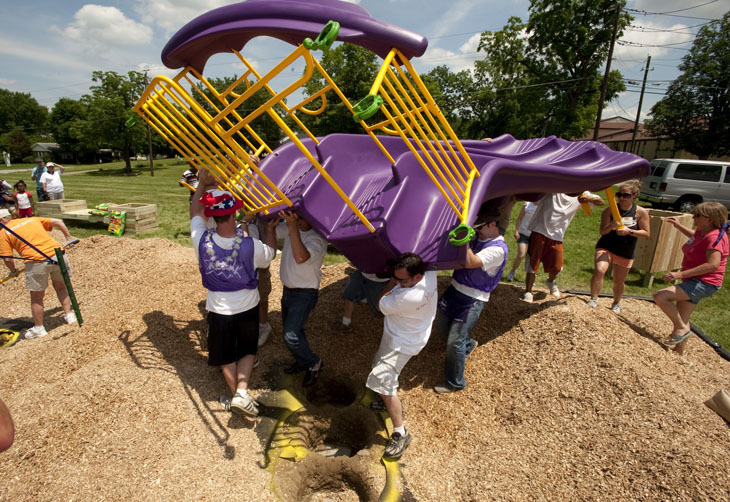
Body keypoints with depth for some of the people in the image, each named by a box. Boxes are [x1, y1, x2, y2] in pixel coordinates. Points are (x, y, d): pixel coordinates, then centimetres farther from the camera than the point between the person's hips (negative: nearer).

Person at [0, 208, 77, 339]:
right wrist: (68, 237, 22)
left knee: (36, 297, 12)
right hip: (57, 253, 4)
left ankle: (39, 328, 23)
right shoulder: (32, 219, 20)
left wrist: (13, 271, 21)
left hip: (36, 261, -4)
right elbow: (57, 222, 14)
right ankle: (69, 315, 29)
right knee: (60, 286, 24)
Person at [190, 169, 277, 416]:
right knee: (248, 350, 22)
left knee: (226, 357, 22)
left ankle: (235, 396, 35)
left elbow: (195, 212, -1)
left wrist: (203, 184, 4)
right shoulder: (250, 246, -26)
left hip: (219, 310, 1)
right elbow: (270, 254, -1)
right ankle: (242, 392, 7)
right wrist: (270, 228, 11)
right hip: (247, 309, -1)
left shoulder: (202, 241, -22)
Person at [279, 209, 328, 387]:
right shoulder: (291, 229, -2)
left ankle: (313, 363, 12)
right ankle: (301, 362, 39)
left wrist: (293, 226, -47)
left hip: (304, 294, -8)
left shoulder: (317, 238, -25)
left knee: (291, 335, -14)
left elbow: (300, 257, -43)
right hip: (288, 289, 8)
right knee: (290, 330, 18)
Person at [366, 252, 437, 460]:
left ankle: (401, 433, 5)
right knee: (380, 365, 27)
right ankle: (391, 402, 48)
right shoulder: (430, 273, -18)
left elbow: (381, 305, -20)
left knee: (383, 381, -9)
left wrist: (393, 282, -13)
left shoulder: (408, 297, -40)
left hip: (401, 343, -10)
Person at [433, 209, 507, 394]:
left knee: (454, 342, -4)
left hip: (472, 301, -8)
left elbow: (470, 263, -32)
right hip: (455, 290, 8)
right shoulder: (477, 239, 5)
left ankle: (455, 382, 18)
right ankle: (468, 344, 50)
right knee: (442, 327, 22)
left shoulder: (498, 248, -20)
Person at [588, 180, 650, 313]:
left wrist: (629, 231, -22)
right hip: (606, 247, -1)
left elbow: (646, 234, -6)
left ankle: (616, 303, 41)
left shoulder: (641, 212, -7)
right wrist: (610, 226, -33)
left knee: (619, 282, 13)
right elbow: (602, 231, -11)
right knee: (599, 270, -27)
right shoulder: (610, 210, -9)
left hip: (625, 252, 2)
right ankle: (593, 300, -12)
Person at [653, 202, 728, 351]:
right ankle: (679, 352, 27)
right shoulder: (702, 231, 7)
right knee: (681, 320, 14)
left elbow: (713, 264, -32)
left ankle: (682, 328, -6)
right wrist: (679, 226, 25)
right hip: (694, 282, 10)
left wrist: (681, 274, -35)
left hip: (704, 284, -10)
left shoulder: (715, 237, -21)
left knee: (660, 296, -25)